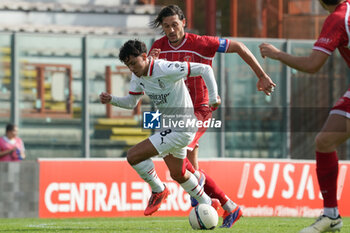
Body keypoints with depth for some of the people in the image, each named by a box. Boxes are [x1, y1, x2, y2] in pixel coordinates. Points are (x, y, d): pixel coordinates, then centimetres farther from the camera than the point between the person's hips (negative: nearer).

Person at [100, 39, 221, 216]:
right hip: (168, 128, 10)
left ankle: (158, 190, 5)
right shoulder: (138, 77, 0)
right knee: (177, 173, 25)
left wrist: (213, 97, -18)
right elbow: (131, 101, 13)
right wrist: (111, 99, -5)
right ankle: (208, 204, 44)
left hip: (181, 130, -10)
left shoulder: (166, 69, -26)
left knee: (133, 156, -16)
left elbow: (205, 69, -21)